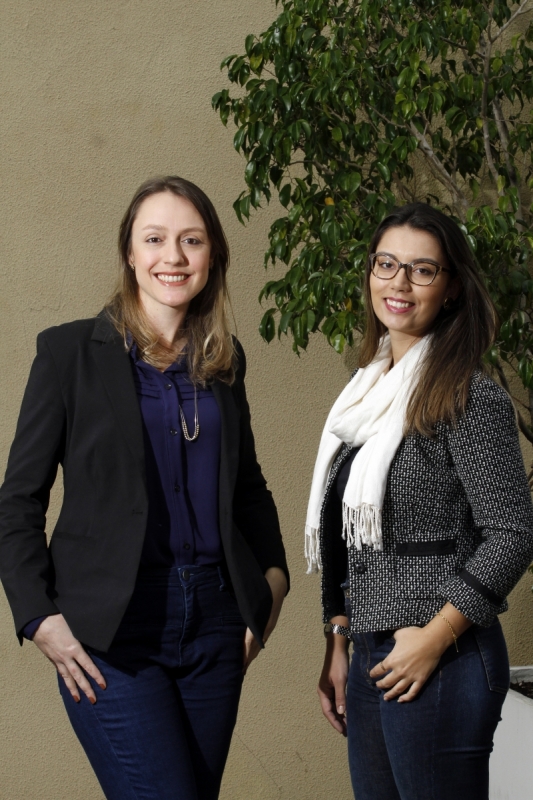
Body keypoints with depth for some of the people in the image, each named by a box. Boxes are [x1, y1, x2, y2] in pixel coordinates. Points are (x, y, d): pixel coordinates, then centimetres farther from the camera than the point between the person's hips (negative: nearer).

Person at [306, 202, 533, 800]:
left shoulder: (469, 398, -10)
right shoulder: (367, 393, 12)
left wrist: (434, 639, -15)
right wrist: (337, 645, 13)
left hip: (440, 661, -7)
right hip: (369, 660, 7)